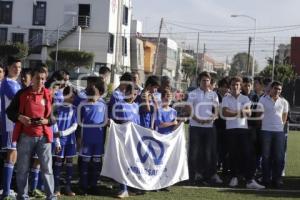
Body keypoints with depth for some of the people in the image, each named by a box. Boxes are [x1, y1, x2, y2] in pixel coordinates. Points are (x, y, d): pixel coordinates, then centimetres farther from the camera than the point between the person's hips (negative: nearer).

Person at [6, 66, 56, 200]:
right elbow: (9, 111, 6)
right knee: (22, 169, 7)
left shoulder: (49, 95, 2)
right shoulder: (22, 93, 0)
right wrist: (19, 117, -13)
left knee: (47, 168, 2)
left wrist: (47, 121, -12)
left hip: (43, 136, 0)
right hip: (25, 136, 0)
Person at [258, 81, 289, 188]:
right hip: (266, 131, -2)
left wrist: (281, 125, 10)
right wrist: (261, 125, 0)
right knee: (266, 156, 0)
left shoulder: (283, 102, 9)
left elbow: (285, 116, 19)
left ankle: (277, 179, 8)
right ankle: (266, 179, 7)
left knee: (279, 157, 0)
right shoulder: (263, 100, 1)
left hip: (279, 131, 2)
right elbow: (259, 114, 4)